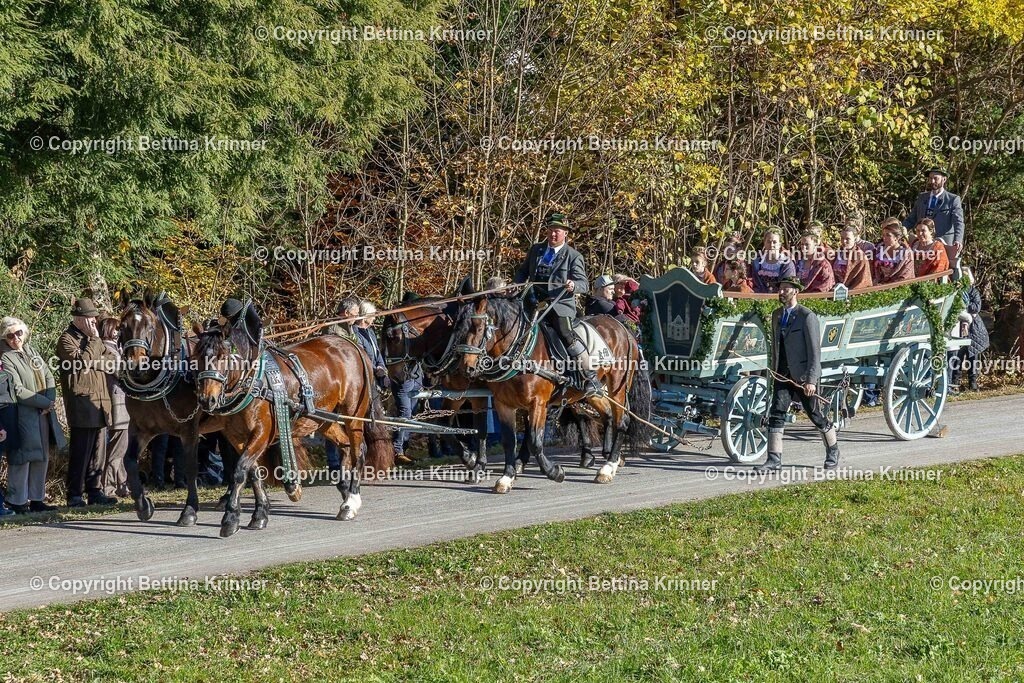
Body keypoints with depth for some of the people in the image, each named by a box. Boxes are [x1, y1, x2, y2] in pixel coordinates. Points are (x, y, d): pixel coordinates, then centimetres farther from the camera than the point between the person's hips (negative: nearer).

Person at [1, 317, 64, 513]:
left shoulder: (31, 352, 12)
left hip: (43, 415, 7)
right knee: (22, 459, -6)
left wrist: (50, 400, -5)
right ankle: (17, 502, 0)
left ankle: (37, 499, 17)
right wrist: (44, 402, -13)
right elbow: (18, 391, -16)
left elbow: (49, 377, 12)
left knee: (42, 458, 10)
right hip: (23, 416, -7)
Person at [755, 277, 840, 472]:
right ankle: (774, 459, -11)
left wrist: (811, 380, -20)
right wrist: (773, 372, 19)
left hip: (803, 376, -5)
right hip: (783, 375, 5)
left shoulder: (807, 317, -12)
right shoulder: (777, 315, 10)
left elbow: (815, 351, -15)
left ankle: (833, 451, 29)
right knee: (776, 414, -9)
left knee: (816, 416, 7)